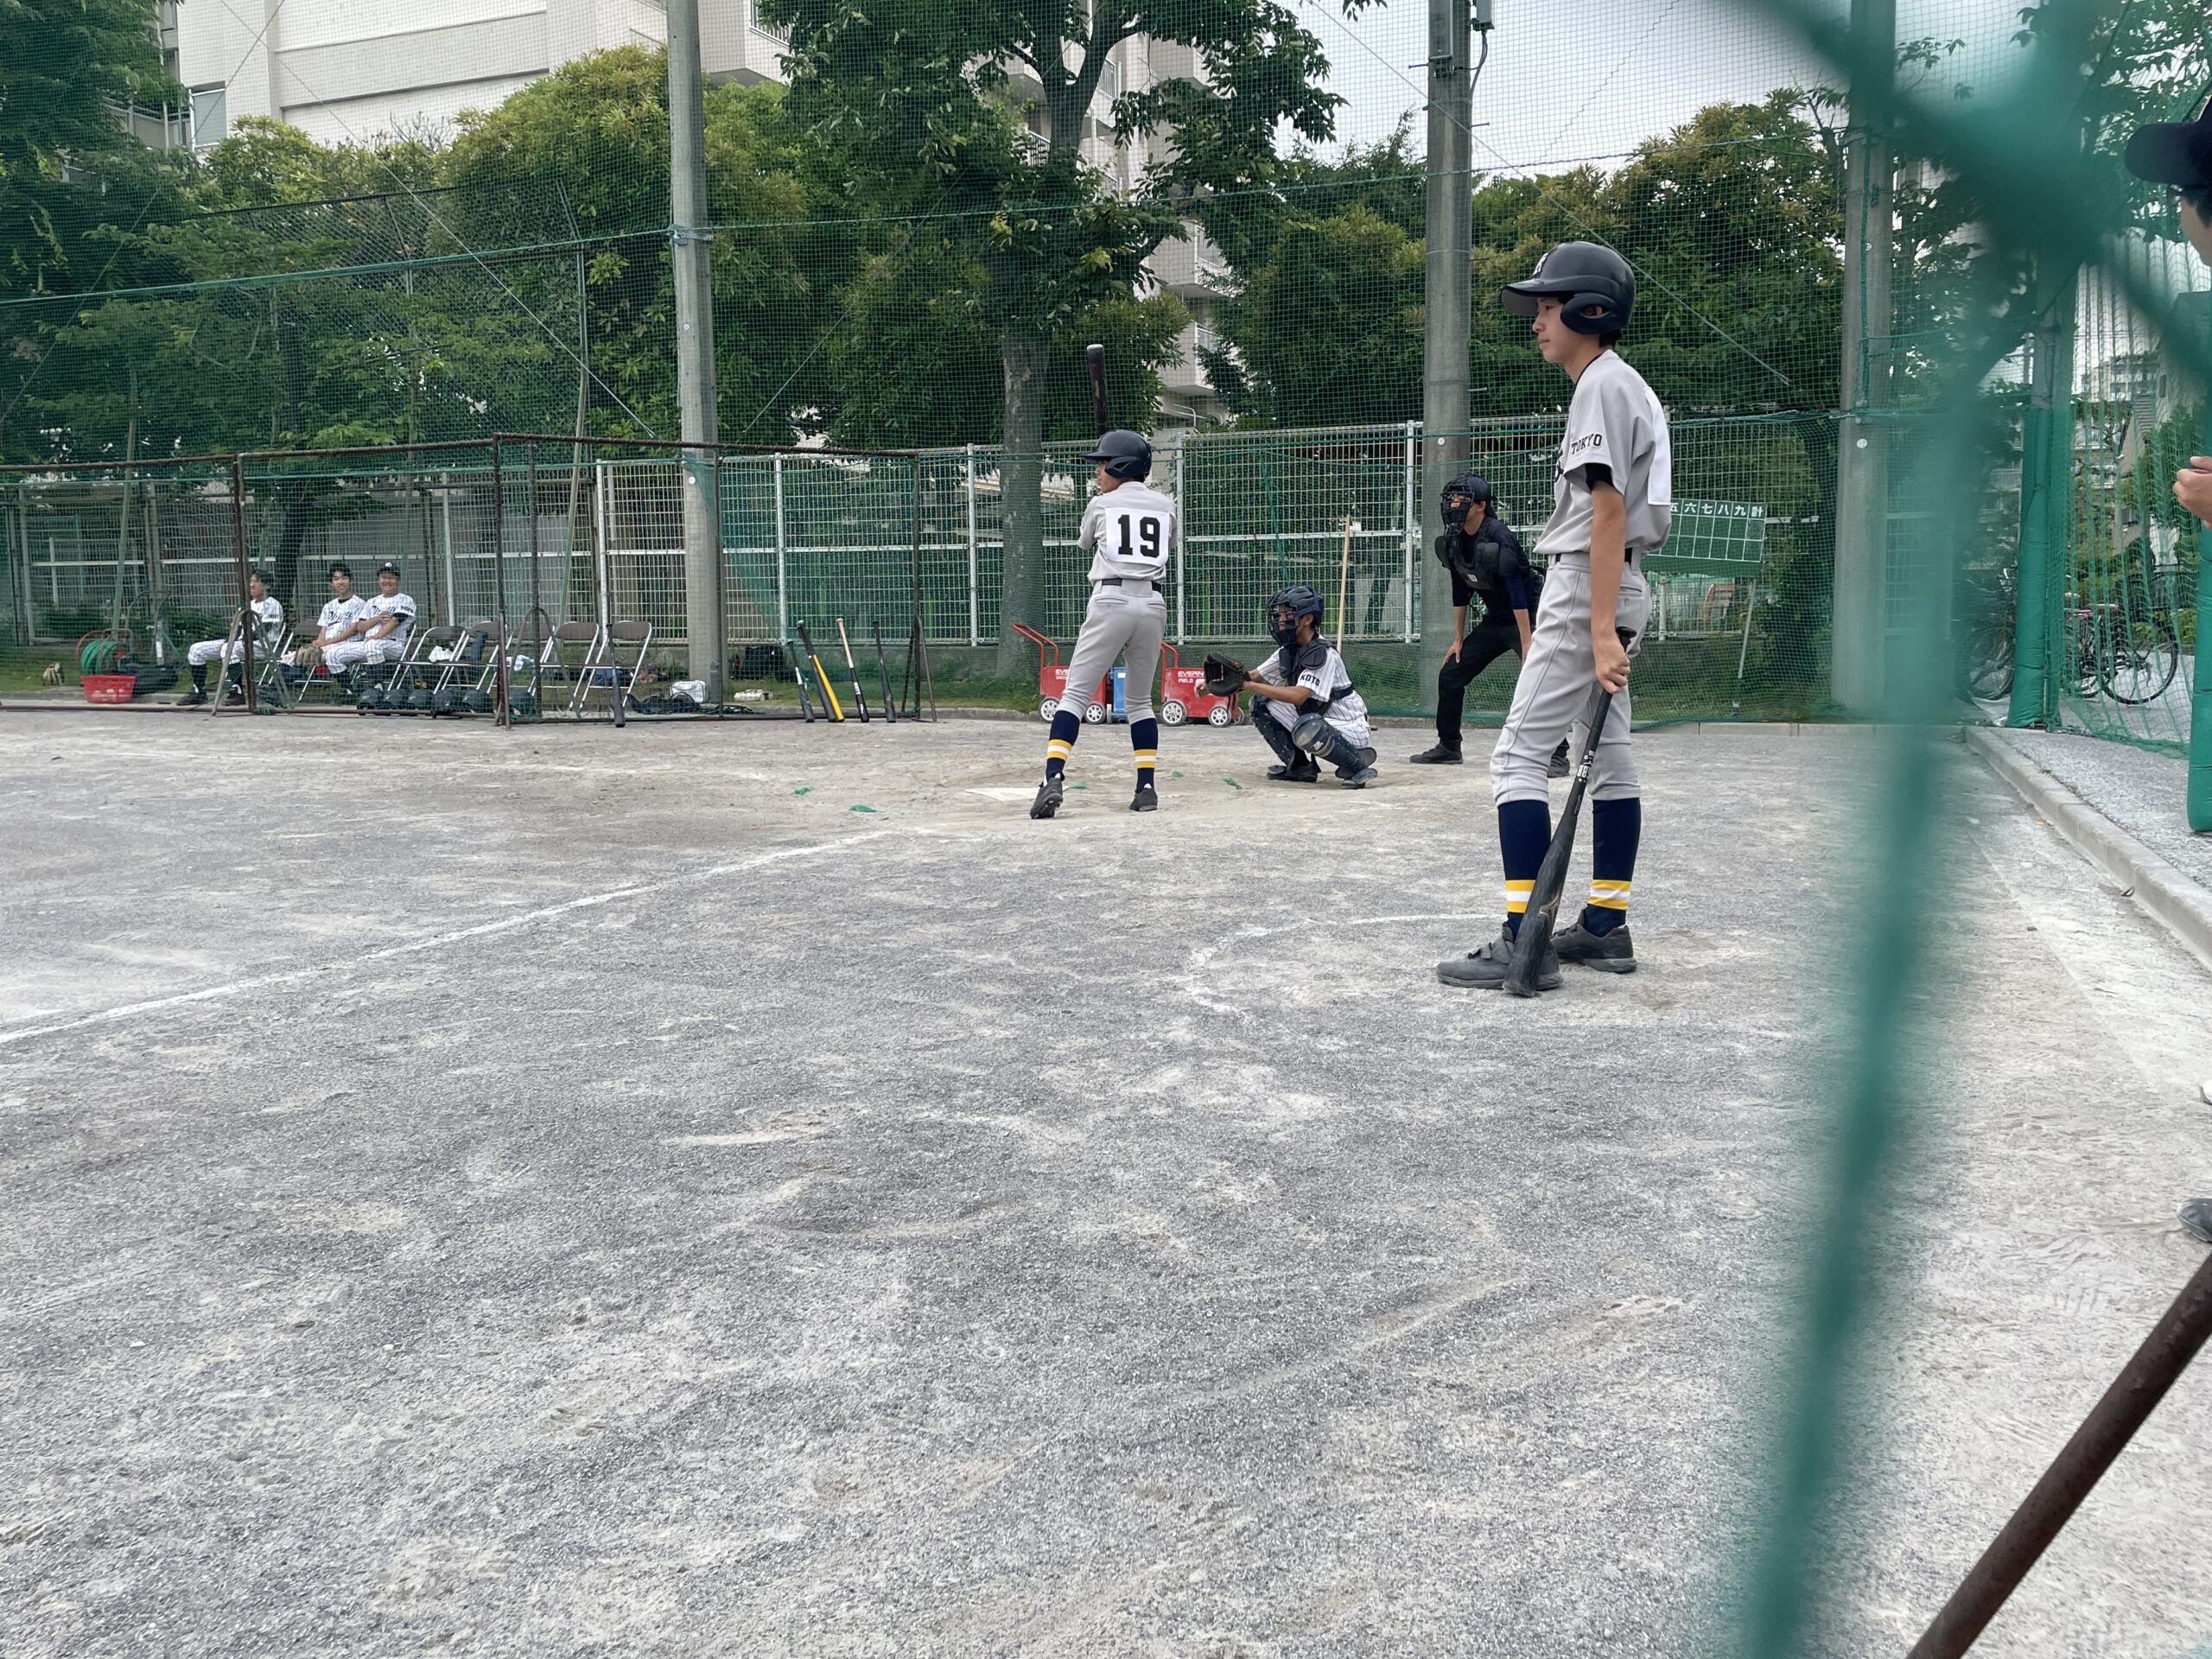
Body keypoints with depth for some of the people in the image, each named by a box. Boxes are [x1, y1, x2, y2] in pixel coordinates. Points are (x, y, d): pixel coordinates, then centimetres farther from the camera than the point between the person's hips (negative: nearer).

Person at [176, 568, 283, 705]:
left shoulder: (272, 604, -4)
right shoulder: (249, 605, 23)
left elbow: (262, 631, -16)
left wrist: (235, 641, -19)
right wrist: (228, 641, -4)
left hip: (262, 646, -9)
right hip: (242, 643, 9)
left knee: (231, 649, -39)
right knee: (197, 649, 2)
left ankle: (237, 692, -35)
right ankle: (198, 692, 2)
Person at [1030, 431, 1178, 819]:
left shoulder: (1101, 504, 3)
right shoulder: (1165, 506, 12)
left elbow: (1084, 543, 22)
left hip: (1110, 602, -4)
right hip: (1152, 605, 4)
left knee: (1074, 692, -4)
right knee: (1139, 699, 16)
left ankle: (1053, 779, -19)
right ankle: (1147, 787, 11)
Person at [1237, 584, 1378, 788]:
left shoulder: (1322, 653, -23)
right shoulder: (1287, 651, 3)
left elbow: (1298, 696, -33)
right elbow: (1254, 676, 5)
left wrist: (1250, 685, -31)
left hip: (1350, 728, -9)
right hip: (1317, 720, 9)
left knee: (1308, 730, -39)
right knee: (1262, 704, 0)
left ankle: (1358, 765, -14)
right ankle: (1299, 767, 7)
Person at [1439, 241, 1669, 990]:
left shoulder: (1603, 385, -13)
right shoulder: (1622, 385, 19)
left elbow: (1608, 514, -21)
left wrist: (1601, 632, -25)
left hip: (1586, 590, -11)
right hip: (1610, 592, 11)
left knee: (1517, 757, -12)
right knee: (1609, 757, 12)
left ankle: (1524, 943, -14)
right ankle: (1606, 926, 18)